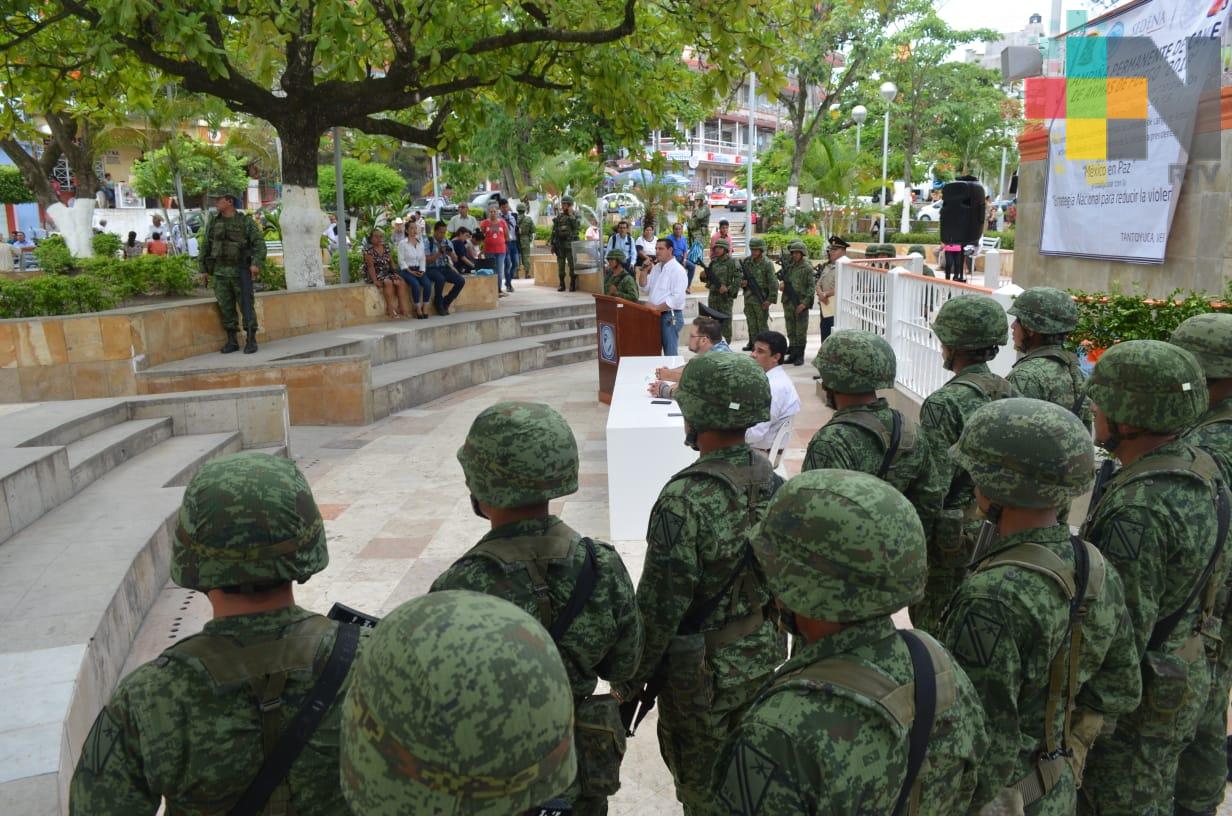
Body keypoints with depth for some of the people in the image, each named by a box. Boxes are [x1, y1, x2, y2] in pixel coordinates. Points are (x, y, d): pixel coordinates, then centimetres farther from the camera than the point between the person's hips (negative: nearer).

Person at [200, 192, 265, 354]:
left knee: (247, 306, -5)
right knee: (226, 308, 4)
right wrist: (204, 270, 11)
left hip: (241, 271, -4)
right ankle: (232, 342, 10)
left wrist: (256, 263, -23)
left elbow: (259, 243, -10)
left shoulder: (246, 221, -3)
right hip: (221, 272, 4)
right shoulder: (213, 223, 8)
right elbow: (206, 247, 13)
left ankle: (251, 341, 0)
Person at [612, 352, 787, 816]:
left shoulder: (685, 499, -28)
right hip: (763, 656, 7)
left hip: (704, 672, -7)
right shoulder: (775, 483, -6)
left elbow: (660, 608, -23)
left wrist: (630, 679, -10)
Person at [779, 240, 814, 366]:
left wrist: (805, 303, -17)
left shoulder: (807, 268, -4)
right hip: (788, 303, 6)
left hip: (801, 304, -6)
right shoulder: (789, 266, 12)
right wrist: (782, 285, -3)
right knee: (791, 331, 10)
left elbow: (811, 287, -9)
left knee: (800, 332, -1)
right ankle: (793, 353, 18)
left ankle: (800, 356, 4)